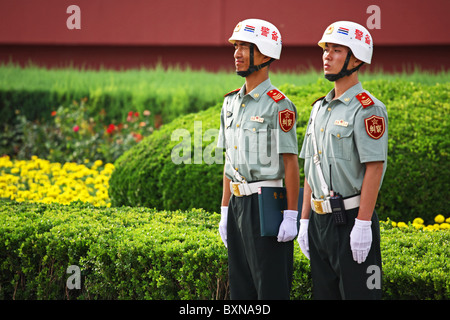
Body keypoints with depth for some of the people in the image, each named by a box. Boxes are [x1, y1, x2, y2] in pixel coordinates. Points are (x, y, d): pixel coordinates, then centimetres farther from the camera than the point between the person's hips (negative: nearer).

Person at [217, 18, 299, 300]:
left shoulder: (279, 105, -10)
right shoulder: (231, 103, 13)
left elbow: (291, 163, -13)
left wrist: (291, 215, -17)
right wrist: (225, 212, 16)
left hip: (267, 204, -8)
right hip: (238, 204, 8)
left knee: (271, 287, -5)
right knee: (240, 287, 11)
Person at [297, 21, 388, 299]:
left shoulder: (368, 109, -9)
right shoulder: (320, 108, 16)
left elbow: (374, 168, -16)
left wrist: (362, 224, -21)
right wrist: (305, 221, 14)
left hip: (352, 220, -8)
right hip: (320, 221, 8)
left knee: (358, 293, -7)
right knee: (324, 293, 11)